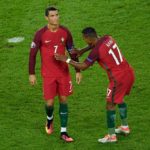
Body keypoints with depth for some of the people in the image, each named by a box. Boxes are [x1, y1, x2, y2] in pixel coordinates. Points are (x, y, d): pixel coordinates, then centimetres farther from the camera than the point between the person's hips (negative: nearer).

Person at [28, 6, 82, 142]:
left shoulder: (65, 32, -3)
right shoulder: (40, 34, -12)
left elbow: (72, 52, 7)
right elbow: (32, 54, -4)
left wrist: (78, 71, 6)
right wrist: (31, 74, -6)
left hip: (64, 72, 2)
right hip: (48, 74, -2)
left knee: (63, 100, 3)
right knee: (50, 103, -2)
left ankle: (63, 132, 11)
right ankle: (49, 120, 33)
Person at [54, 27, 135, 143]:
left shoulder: (96, 51, -20)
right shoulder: (108, 38, 2)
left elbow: (83, 66, -12)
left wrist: (66, 59, -6)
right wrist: (82, 51, 14)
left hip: (118, 78, -8)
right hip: (129, 72, 8)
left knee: (110, 105, 4)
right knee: (120, 99, 27)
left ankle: (111, 136, 10)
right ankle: (125, 127, 40)